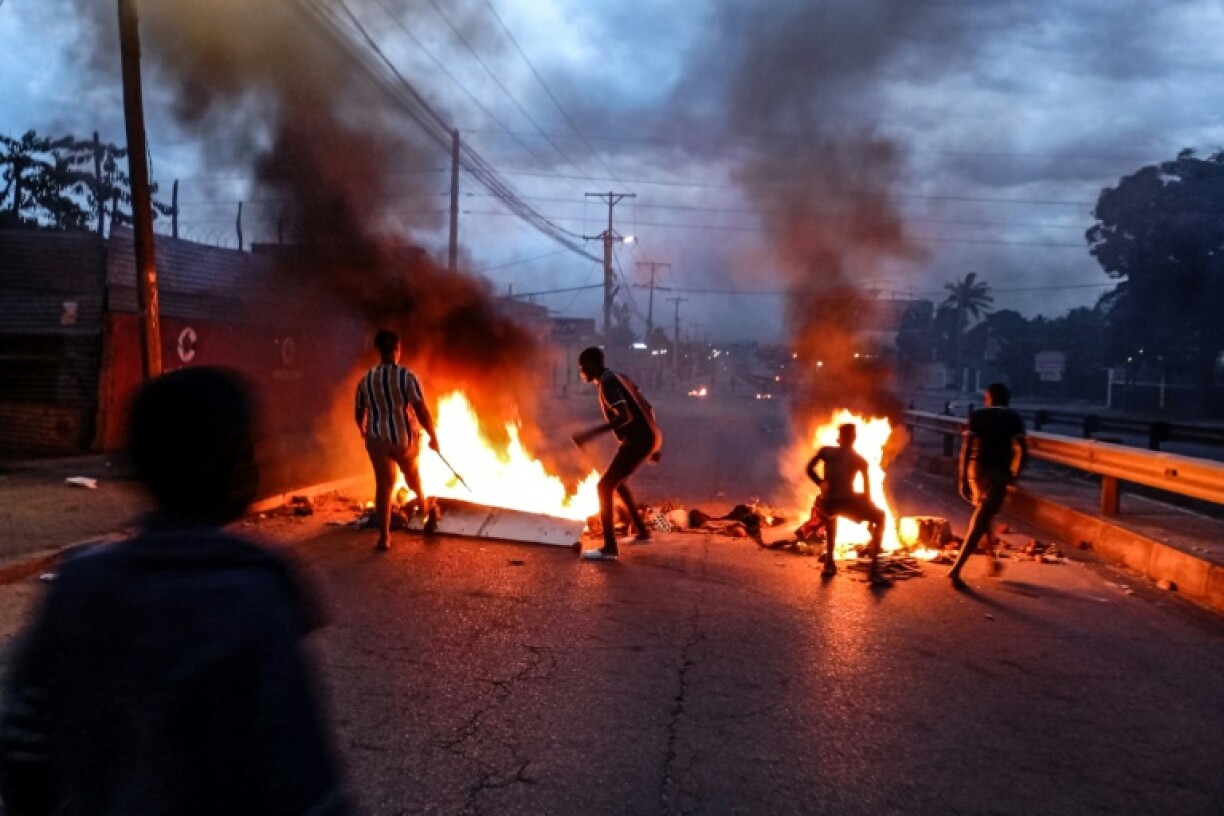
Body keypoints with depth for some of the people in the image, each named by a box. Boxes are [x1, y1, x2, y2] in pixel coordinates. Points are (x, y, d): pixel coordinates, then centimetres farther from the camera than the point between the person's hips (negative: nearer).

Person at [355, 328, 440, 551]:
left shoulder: (365, 380, 0)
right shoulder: (407, 377, -14)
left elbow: (360, 414, 10)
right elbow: (422, 411, -17)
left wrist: (364, 431, 30)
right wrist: (433, 436, -5)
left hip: (377, 439, 2)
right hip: (405, 437, -2)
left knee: (383, 485, 8)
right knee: (411, 471, 26)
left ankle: (384, 537, 6)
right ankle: (424, 505, 52)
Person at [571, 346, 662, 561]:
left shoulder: (607, 383, -12)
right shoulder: (619, 378, 18)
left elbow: (625, 417, -26)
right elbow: (648, 409, 20)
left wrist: (592, 433, -28)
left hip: (638, 441, -10)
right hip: (648, 438, 10)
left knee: (605, 487, -6)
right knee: (618, 482, 26)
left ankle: (609, 548, -5)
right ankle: (642, 532, 32)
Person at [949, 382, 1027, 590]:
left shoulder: (977, 416, 5)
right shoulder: (1014, 418, 3)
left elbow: (966, 449, -5)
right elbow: (1022, 451, -9)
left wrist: (963, 479, -5)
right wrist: (1013, 475, 7)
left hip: (975, 470, 3)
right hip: (998, 474, -3)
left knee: (983, 516, 26)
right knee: (979, 524, -4)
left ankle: (991, 561, 35)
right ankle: (956, 570, -14)